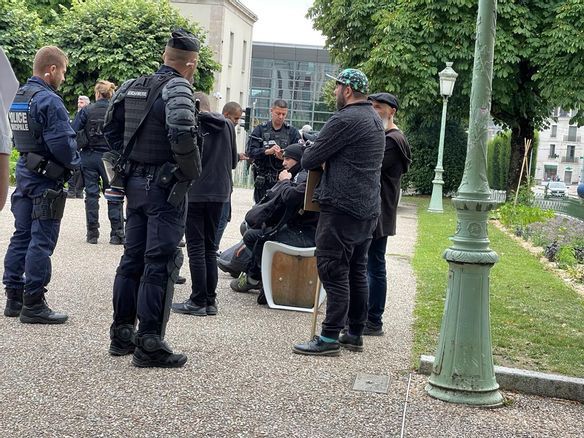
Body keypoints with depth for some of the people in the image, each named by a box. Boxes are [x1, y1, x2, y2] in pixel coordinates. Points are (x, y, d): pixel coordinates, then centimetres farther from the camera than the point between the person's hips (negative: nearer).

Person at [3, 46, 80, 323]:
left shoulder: (18, 97, 12)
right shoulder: (49, 101, -17)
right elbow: (63, 142, -20)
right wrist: (74, 164, -3)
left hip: (24, 172, 9)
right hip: (46, 178, -9)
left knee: (21, 236, 14)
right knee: (41, 241, -4)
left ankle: (14, 297, 20)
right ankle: (33, 304, 0)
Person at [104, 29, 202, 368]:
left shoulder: (132, 87, 10)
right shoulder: (177, 88, -13)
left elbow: (110, 130, 14)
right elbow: (182, 134, -27)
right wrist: (192, 171, -13)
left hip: (134, 183, 8)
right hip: (165, 187, -8)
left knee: (133, 258, 15)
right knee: (160, 263, -3)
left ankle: (122, 333, 24)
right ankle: (149, 344, 0)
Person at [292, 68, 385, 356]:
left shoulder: (345, 120, -14)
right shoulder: (375, 119, 16)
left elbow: (309, 160, -12)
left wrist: (312, 157, 10)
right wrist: (327, 160, 9)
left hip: (342, 208, -9)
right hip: (368, 208, 9)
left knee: (334, 272, -5)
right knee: (357, 272, 13)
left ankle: (329, 337, -2)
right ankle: (355, 334, 19)